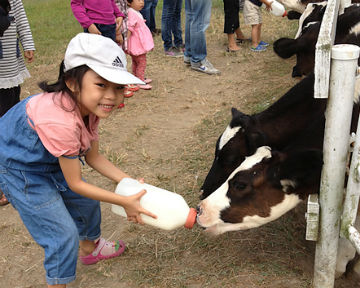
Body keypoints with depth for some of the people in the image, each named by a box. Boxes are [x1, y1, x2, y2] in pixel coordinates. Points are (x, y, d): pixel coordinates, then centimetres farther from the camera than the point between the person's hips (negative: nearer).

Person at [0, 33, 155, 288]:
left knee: (87, 203, 21)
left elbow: (93, 157, -2)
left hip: (49, 160, 8)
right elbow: (75, 183, -27)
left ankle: (89, 249, 50)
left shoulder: (88, 104, -15)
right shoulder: (61, 121, -40)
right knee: (64, 235, -5)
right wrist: (125, 202, -21)